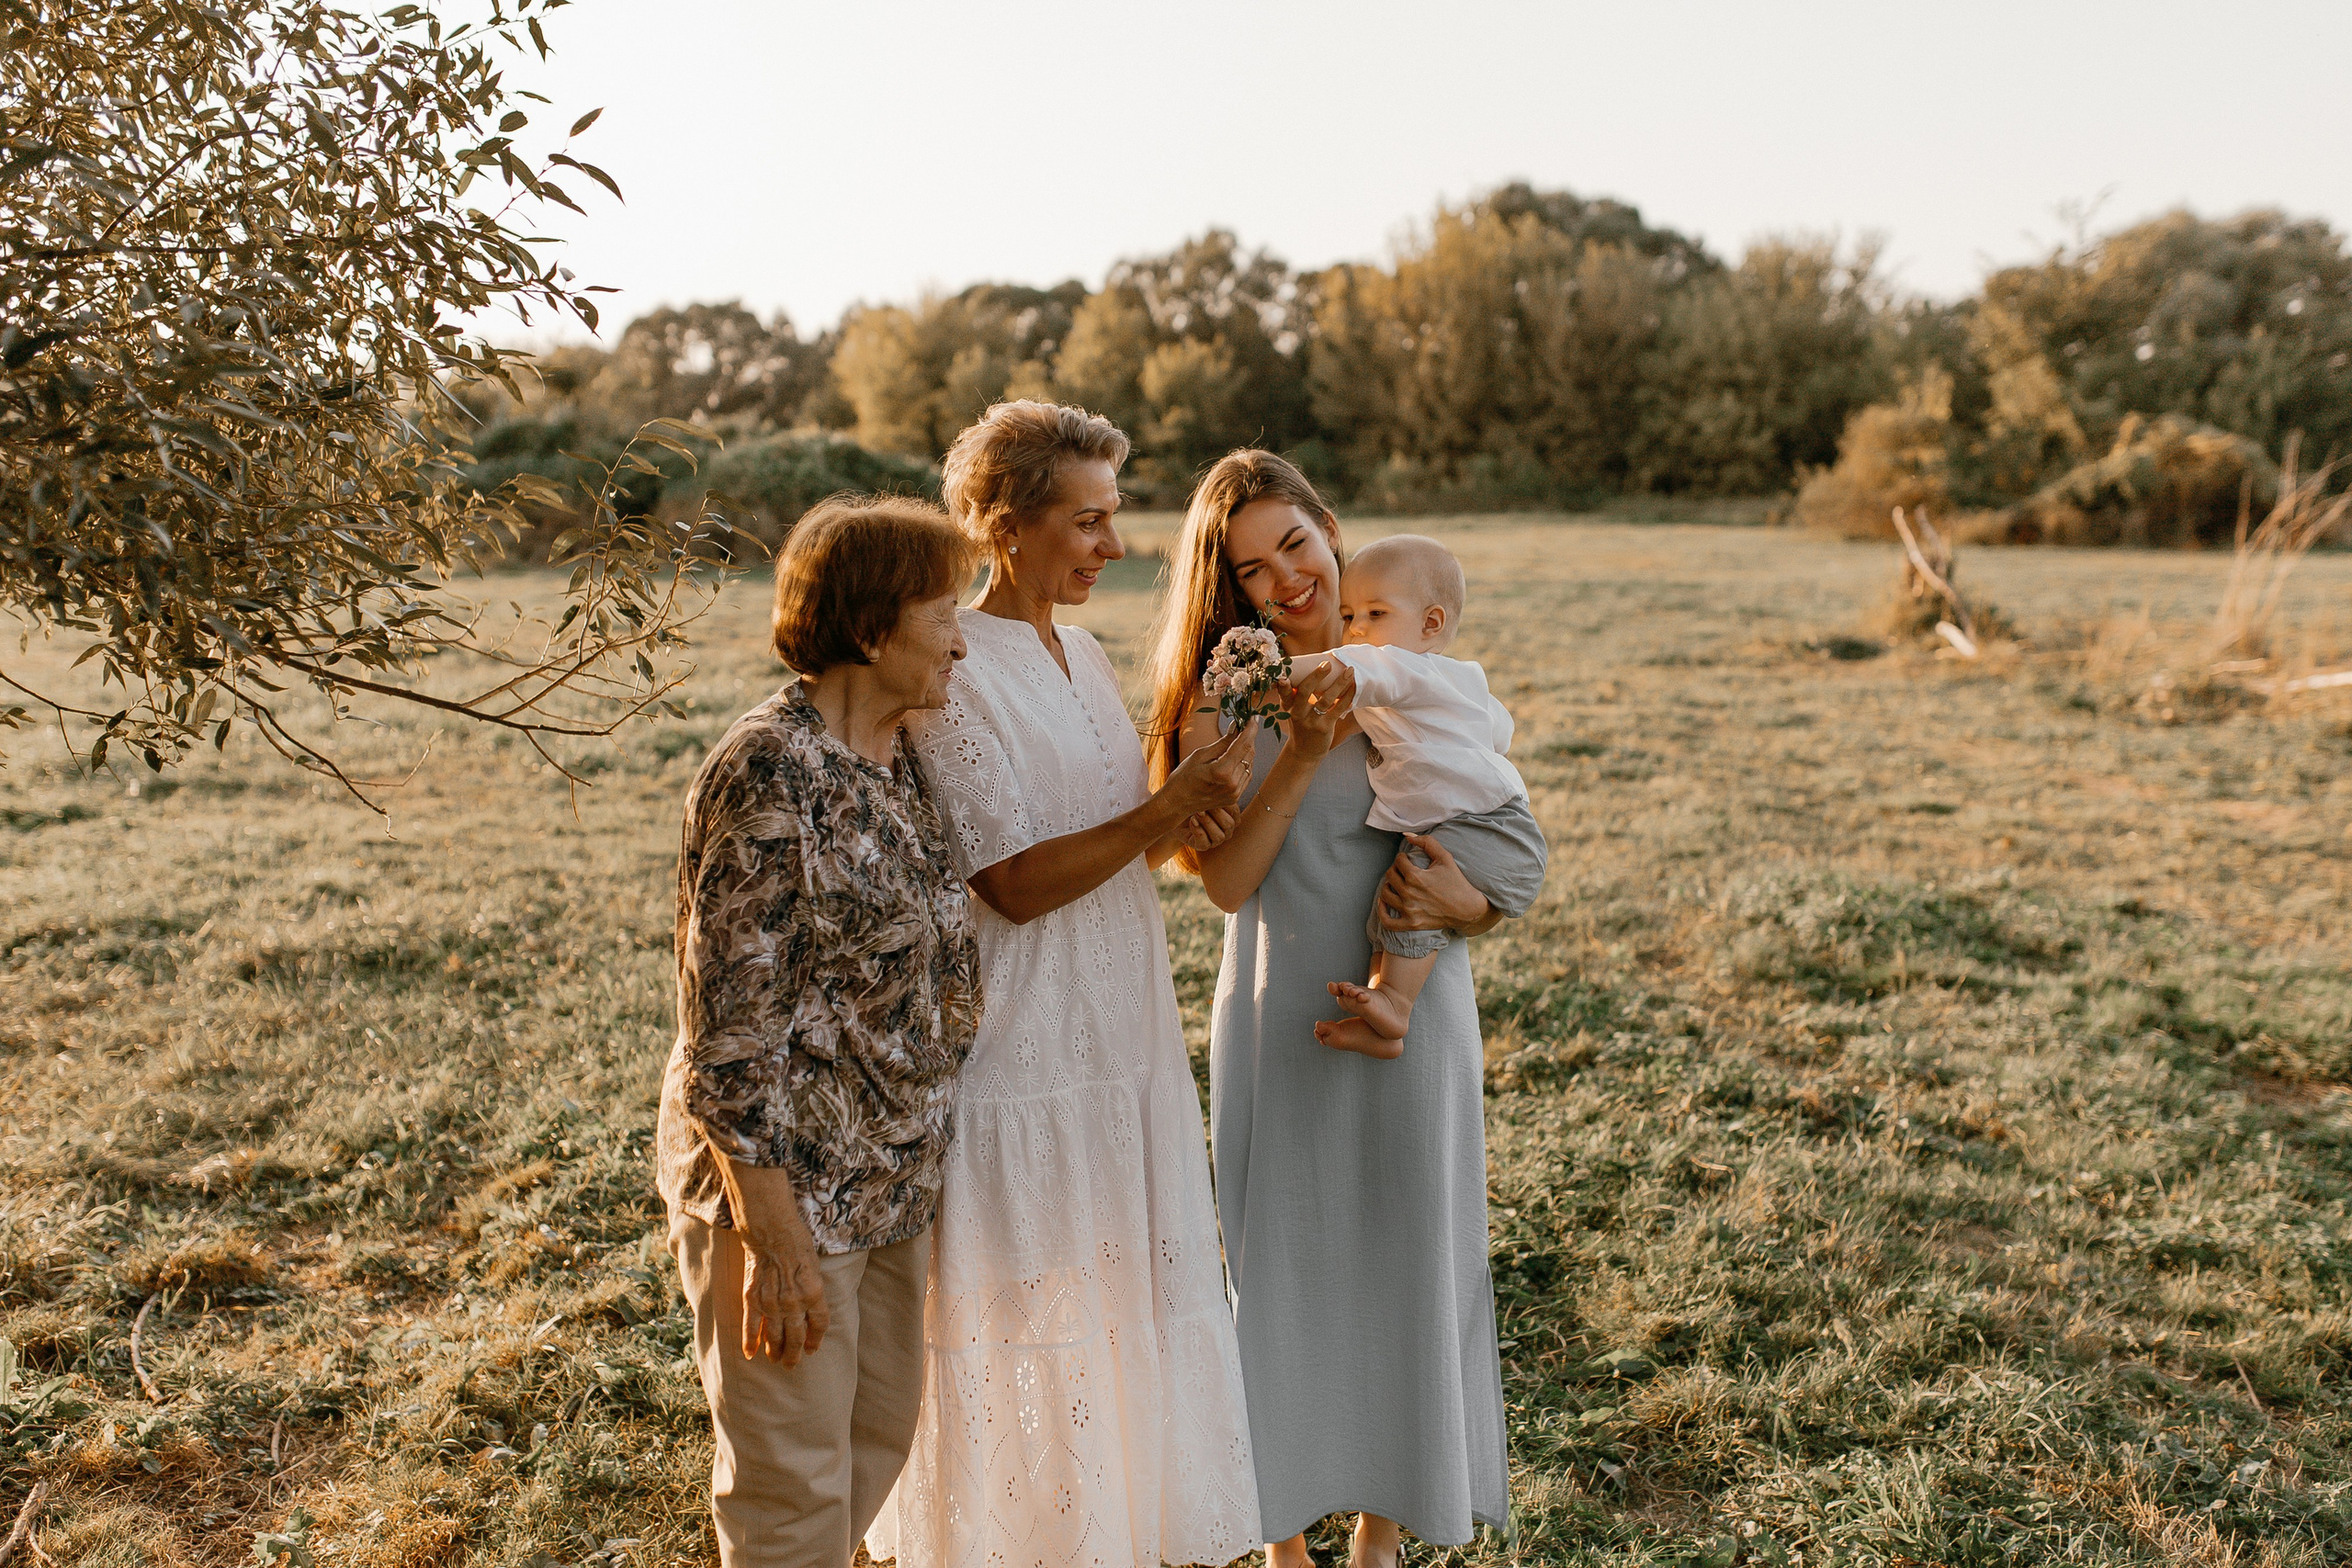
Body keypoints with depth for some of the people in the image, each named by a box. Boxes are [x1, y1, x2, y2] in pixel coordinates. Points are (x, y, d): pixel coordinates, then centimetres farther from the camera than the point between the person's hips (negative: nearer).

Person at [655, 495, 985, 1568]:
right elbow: (728, 1027, -21)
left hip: (888, 1180, 9)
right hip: (784, 1182, -9)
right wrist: (775, 1235, -20)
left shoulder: (895, 761, 7)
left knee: (881, 1433, 21)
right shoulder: (770, 772, -20)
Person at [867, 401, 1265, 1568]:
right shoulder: (953, 675, -16)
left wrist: (1181, 813, -5)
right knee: (1024, 1330, 7)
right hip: (1022, 1065, -8)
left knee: (1129, 1311, 17)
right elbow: (1016, 882, -19)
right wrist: (1165, 809, -19)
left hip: (1121, 1051, 8)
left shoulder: (1080, 655, 10)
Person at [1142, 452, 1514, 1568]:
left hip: (1412, 1017, 1)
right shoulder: (1226, 696, -5)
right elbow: (1227, 881, -15)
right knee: (1284, 1273, 10)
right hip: (1280, 1021, -1)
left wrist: (1463, 904, -18)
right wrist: (1299, 754, -26)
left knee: (1408, 1269, 11)